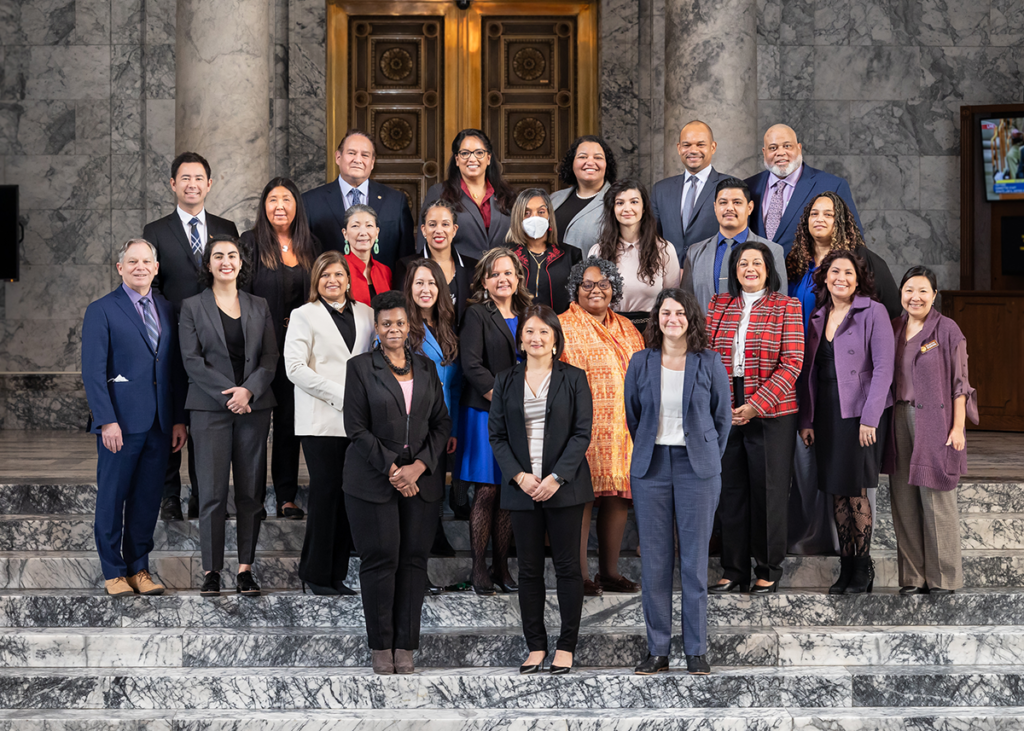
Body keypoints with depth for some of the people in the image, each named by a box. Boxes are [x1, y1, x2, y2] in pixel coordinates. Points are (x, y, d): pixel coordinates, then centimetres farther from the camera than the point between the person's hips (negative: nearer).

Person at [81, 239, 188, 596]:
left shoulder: (167, 310, 13)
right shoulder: (101, 311, -2)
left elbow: (176, 368, 13)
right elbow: (93, 372, -7)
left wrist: (180, 419, 7)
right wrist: (107, 421, -14)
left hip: (160, 424, 4)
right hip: (121, 423, -4)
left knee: (148, 499, 7)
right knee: (112, 498, 2)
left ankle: (139, 568, 17)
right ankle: (113, 572, 12)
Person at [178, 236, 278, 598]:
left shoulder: (259, 307, 13)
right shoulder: (192, 307, 6)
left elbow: (270, 359, 7)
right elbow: (192, 360, -2)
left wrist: (248, 390, -11)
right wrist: (228, 392, -12)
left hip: (254, 406, 2)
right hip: (211, 406, -2)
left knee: (251, 492, 1)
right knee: (212, 492, -5)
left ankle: (246, 569, 7)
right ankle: (211, 571, 1)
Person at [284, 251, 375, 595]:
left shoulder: (365, 314, 16)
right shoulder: (304, 315, 5)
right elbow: (295, 368, -6)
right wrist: (341, 394, -12)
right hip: (321, 421, -4)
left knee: (349, 495, 1)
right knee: (326, 493, -6)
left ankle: (337, 574, 8)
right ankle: (317, 574, 3)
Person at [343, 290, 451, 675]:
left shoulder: (426, 368, 11)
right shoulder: (360, 367, 0)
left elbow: (441, 423, 8)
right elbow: (356, 427, -5)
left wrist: (418, 466, -7)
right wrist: (392, 470, -11)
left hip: (421, 479, 3)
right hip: (373, 480, -3)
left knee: (414, 559, 2)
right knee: (380, 559, -3)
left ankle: (405, 646, 8)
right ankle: (381, 647, 8)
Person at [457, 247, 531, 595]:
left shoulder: (525, 316, 14)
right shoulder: (477, 315, -1)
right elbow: (472, 365, -10)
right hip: (485, 413, -5)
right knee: (486, 491, -5)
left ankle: (501, 566, 11)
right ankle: (479, 568, 2)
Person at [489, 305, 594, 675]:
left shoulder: (573, 378, 2)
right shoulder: (505, 381, 9)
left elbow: (582, 432, -3)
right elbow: (497, 436, 6)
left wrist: (557, 477, -13)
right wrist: (519, 476, -9)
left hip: (564, 487, -2)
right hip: (522, 488, 2)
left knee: (567, 565, 1)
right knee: (529, 568, 4)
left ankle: (566, 645, 8)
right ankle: (536, 646, 11)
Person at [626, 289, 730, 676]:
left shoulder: (709, 363, 1)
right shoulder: (641, 363, 4)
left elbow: (723, 416, 8)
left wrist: (708, 460, 9)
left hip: (697, 467, -1)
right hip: (651, 468, 1)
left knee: (695, 560, 0)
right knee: (654, 561, 2)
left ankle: (696, 650, 8)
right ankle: (657, 650, 9)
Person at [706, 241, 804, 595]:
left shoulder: (786, 307, 0)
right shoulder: (718, 306, 10)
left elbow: (792, 363, -7)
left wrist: (757, 404, -14)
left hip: (771, 415, -3)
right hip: (725, 415, 3)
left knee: (768, 492, 2)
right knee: (730, 492, 6)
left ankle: (769, 570, 13)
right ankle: (734, 571, 15)